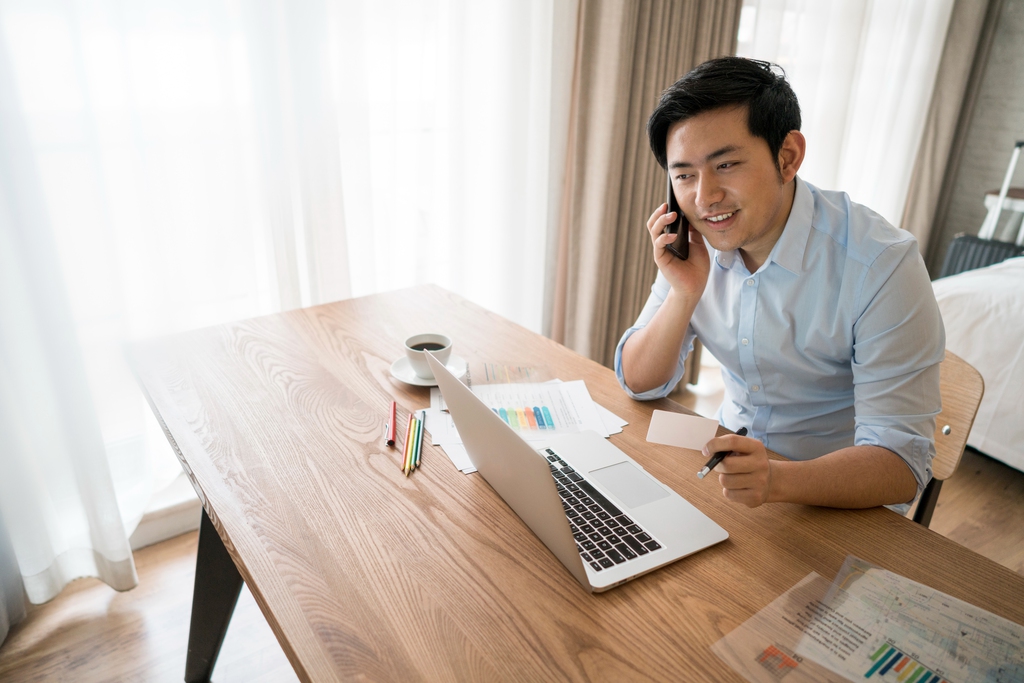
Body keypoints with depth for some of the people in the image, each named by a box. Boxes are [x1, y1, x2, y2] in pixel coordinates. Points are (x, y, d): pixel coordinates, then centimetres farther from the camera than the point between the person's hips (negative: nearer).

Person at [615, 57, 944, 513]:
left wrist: (777, 479, -42)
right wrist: (685, 293, -20)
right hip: (730, 460, 5)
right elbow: (640, 383, -4)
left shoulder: (882, 265, -21)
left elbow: (901, 462, -23)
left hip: (841, 502, -5)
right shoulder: (694, 244, -6)